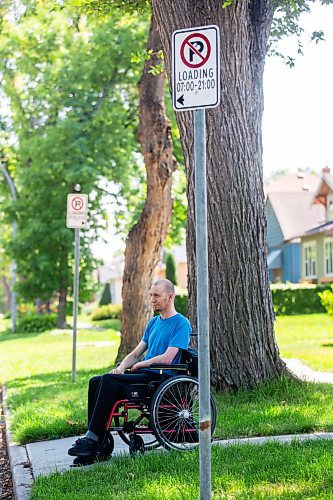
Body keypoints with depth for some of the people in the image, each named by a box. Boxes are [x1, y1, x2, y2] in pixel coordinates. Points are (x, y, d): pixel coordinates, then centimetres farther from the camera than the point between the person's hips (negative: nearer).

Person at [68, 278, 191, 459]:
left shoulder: (181, 324, -5)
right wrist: (121, 367, -1)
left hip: (162, 377, -9)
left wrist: (138, 365, -3)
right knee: (95, 382, -11)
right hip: (145, 374, 9)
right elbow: (135, 354, 20)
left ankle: (92, 438, -24)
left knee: (109, 381, -26)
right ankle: (96, 443, -15)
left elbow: (167, 359, -16)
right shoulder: (153, 322, 21)